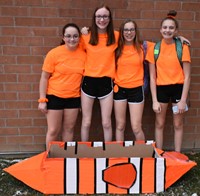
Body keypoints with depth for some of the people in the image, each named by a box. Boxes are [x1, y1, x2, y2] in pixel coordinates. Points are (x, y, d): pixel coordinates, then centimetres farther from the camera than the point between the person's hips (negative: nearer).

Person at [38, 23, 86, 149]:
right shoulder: (54, 53, -12)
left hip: (74, 98, 3)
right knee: (53, 131, 4)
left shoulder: (83, 53, -4)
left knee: (69, 129, 13)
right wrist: (42, 100, -10)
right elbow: (44, 77, -7)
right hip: (54, 96, -2)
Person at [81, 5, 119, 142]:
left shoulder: (116, 36, -2)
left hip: (106, 82, 0)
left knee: (106, 123, 6)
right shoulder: (86, 37, -1)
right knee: (86, 122, 9)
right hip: (89, 81, 1)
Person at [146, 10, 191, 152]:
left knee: (178, 124, 9)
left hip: (178, 88, -1)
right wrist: (154, 101, -5)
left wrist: (183, 100, -11)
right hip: (161, 88, 1)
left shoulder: (183, 47, -7)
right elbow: (152, 77, -1)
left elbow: (187, 76, -6)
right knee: (159, 124, 10)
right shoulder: (154, 49, -3)